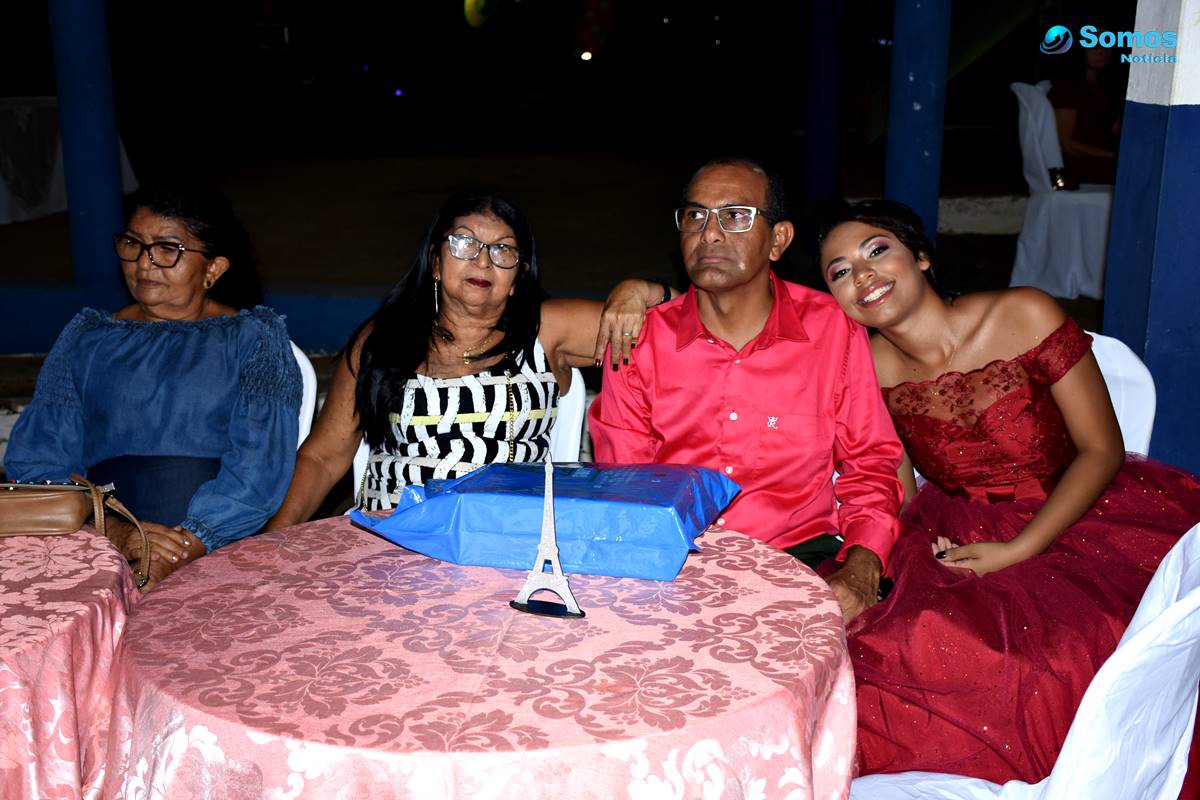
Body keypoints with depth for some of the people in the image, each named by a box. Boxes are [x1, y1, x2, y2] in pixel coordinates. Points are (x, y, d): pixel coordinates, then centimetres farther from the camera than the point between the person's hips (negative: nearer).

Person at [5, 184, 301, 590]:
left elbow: (261, 464, -5)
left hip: (227, 547, -3)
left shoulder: (254, 336, 8)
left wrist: (187, 543, -21)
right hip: (105, 556, 3)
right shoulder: (86, 338, 17)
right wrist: (113, 531, -12)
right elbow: (33, 462, 7)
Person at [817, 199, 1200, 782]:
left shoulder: (1024, 316, -12)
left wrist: (1016, 552, -18)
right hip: (957, 534, 2)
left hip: (1081, 523, -2)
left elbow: (1102, 450, -8)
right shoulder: (868, 367, -2)